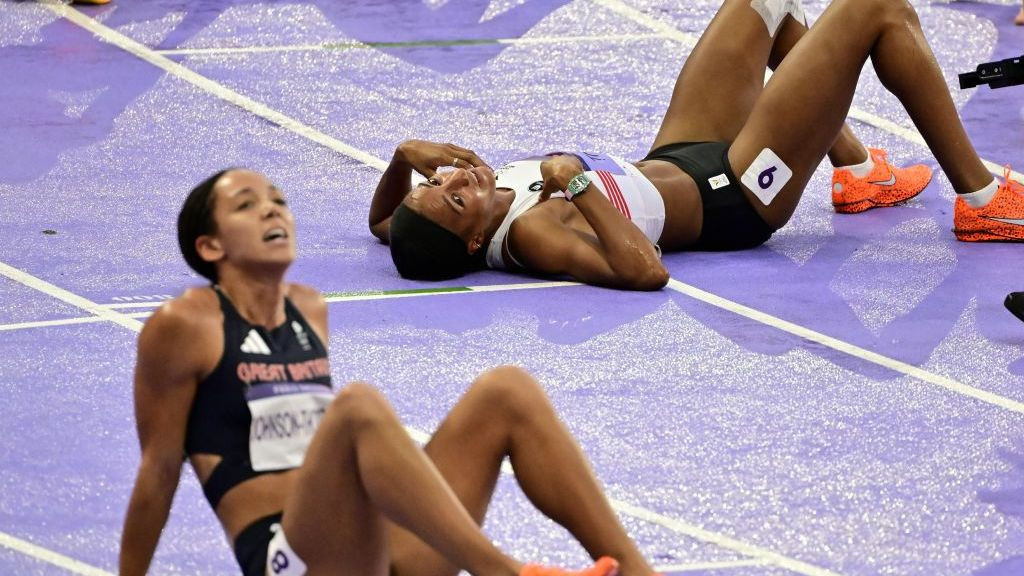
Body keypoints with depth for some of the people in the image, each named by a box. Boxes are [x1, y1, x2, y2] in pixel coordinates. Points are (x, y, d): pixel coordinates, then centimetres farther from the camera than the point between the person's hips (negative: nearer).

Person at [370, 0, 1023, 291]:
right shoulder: (532, 236, -37)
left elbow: (379, 223, 5)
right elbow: (646, 270, -48)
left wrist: (404, 156, -14)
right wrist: (576, 185, -47)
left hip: (676, 161, 9)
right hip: (734, 198, -9)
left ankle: (859, 172, 35)